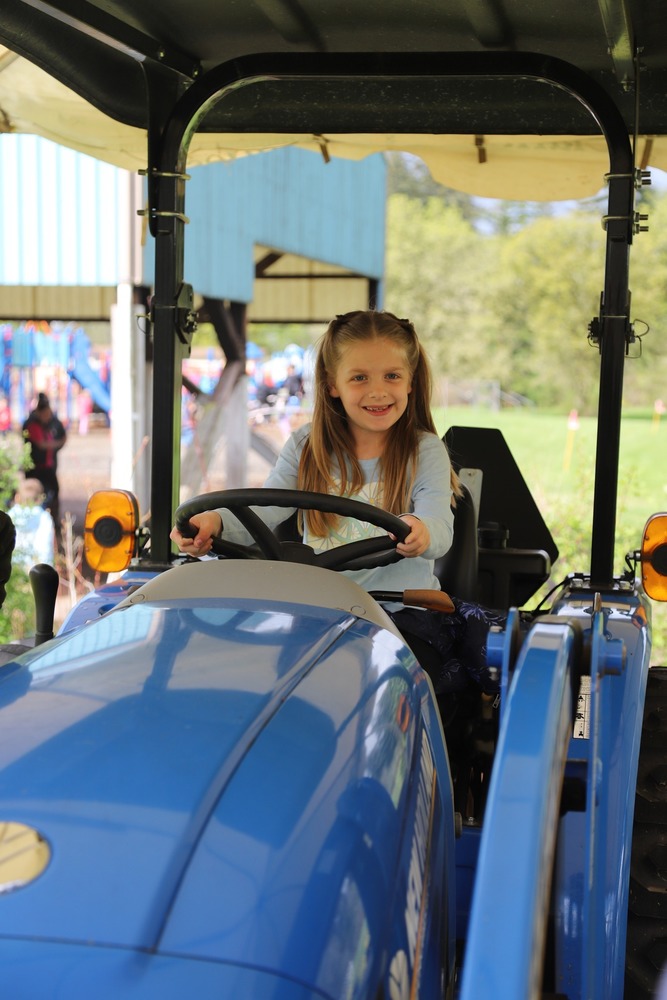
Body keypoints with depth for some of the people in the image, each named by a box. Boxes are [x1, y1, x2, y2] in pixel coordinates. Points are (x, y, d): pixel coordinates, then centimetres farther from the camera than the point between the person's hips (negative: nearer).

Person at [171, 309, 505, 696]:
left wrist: (421, 534, -41)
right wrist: (216, 521, -25)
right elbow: (263, 510, -3)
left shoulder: (425, 451, 1)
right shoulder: (307, 447, 8)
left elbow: (439, 528, -15)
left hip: (404, 610, -3)